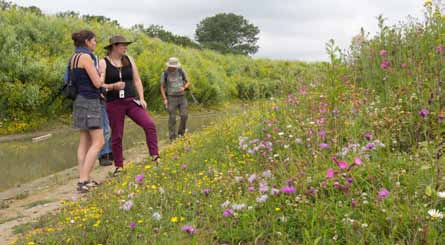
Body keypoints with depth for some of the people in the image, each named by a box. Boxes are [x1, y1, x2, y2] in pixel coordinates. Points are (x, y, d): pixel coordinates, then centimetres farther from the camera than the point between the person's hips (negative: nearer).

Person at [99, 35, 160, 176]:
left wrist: (141, 98, -2)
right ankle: (119, 167, 18)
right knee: (116, 136, 3)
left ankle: (155, 156, -14)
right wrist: (113, 86, -24)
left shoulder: (129, 60, 9)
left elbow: (137, 80, 9)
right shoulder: (103, 63, -3)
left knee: (150, 125, -17)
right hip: (114, 104, -3)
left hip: (132, 101, 3)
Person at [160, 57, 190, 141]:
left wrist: (183, 88, -16)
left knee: (184, 115, -9)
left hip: (182, 97, 2)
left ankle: (181, 133, 13)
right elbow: (162, 87, 0)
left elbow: (188, 83, 6)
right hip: (171, 98, -2)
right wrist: (165, 99, -10)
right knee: (172, 118, -4)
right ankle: (172, 138, 5)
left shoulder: (181, 71, -1)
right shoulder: (165, 74, -7)